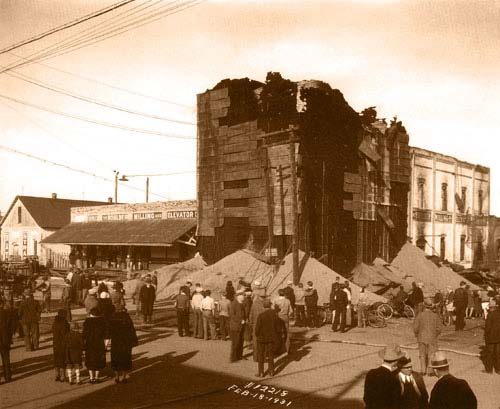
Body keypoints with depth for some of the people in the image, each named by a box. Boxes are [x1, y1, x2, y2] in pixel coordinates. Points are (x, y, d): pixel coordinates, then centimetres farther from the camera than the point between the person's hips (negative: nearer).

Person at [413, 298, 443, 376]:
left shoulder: (419, 315, -9)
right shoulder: (435, 316, -8)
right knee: (431, 355, 8)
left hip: (422, 338, 1)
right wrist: (435, 335, 9)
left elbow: (415, 327, -9)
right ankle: (430, 371, 9)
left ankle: (423, 370, 14)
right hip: (432, 339, -1)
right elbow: (439, 328, -7)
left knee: (422, 355, 14)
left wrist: (417, 335, 8)